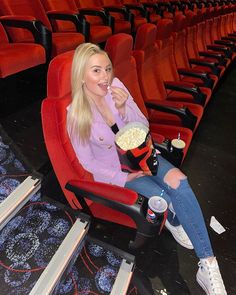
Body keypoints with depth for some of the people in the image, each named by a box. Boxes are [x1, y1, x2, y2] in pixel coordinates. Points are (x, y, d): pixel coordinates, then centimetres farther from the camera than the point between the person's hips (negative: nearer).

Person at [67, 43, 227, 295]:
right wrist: (123, 178, -16)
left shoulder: (116, 86, -11)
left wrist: (123, 109, -28)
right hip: (112, 169, -2)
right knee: (165, 197, -20)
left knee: (178, 181, -24)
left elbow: (143, 127, -8)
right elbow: (87, 161, -9)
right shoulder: (76, 114, -19)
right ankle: (174, 221, 21)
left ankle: (208, 266, -12)